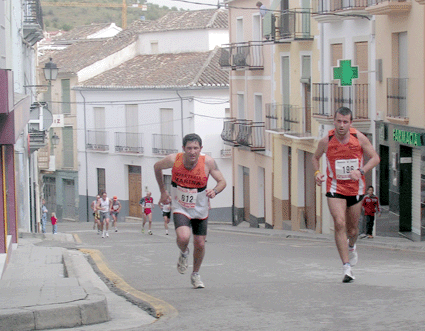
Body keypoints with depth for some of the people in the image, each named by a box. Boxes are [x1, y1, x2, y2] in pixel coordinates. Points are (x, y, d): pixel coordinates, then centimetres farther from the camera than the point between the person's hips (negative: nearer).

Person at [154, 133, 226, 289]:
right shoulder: (173, 159, -19)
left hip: (200, 210, 2)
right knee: (183, 237, -27)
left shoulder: (208, 162, -19)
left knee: (200, 244, 8)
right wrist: (162, 191, 5)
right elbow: (157, 167, 2)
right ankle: (183, 253, 10)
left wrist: (215, 191, -33)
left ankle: (195, 275, 36)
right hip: (180, 208, -2)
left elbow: (222, 181, -10)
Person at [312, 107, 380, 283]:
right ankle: (346, 267, -17)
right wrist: (317, 172, -10)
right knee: (339, 224, -18)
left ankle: (351, 246, 51)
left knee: (352, 228, 13)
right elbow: (315, 158, 10)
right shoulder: (326, 141, -9)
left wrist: (361, 171, -20)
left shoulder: (359, 138, -9)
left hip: (355, 188, 1)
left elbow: (375, 158, -4)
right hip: (335, 188, -1)